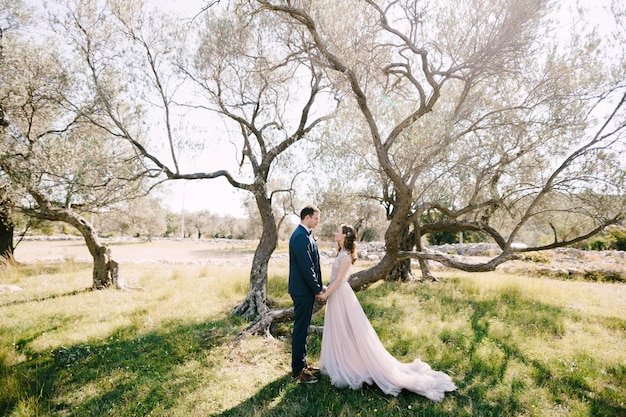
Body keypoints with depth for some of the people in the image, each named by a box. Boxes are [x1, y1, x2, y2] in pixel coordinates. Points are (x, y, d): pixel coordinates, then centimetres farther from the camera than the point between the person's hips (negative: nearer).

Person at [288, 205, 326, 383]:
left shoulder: (304, 235, 11)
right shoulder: (300, 237, -21)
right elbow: (306, 267, -23)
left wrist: (318, 285, 10)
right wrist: (318, 289, -14)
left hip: (306, 289, 10)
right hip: (303, 290, -10)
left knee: (303, 328, 18)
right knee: (300, 329, 1)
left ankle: (302, 362, 32)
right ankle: (297, 370, 14)